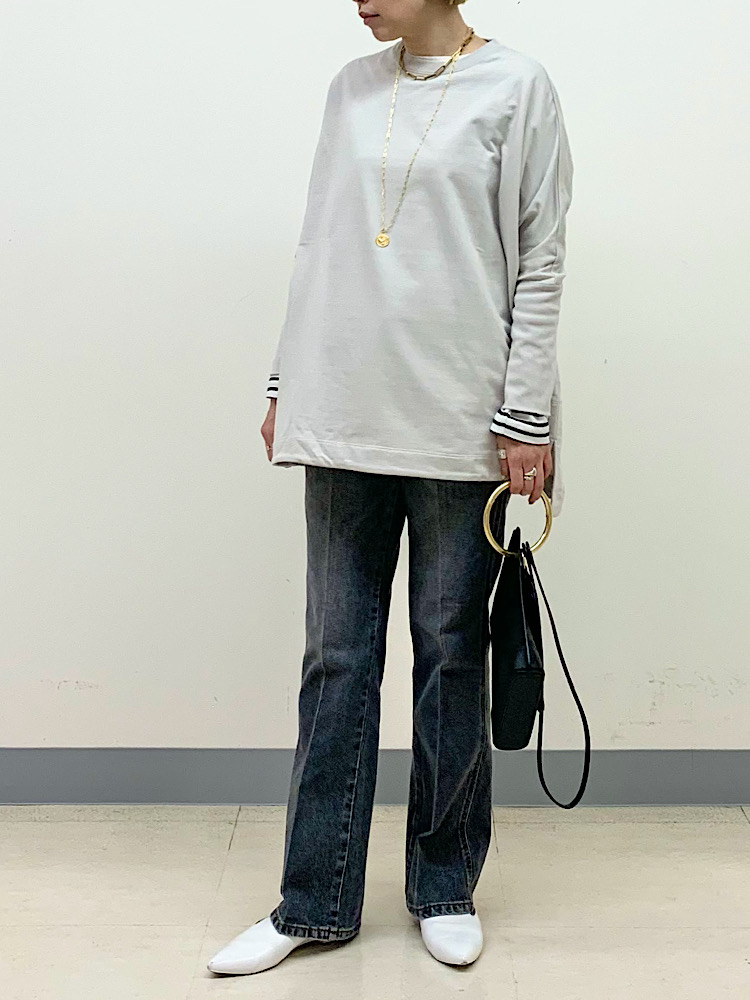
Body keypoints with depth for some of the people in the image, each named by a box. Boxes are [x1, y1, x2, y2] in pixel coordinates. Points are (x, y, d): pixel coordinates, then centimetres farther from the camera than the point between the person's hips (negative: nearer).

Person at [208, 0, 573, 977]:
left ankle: (446, 887, 24)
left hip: (459, 423, -4)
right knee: (336, 658, 6)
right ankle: (315, 902, 17)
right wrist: (286, 384, 11)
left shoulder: (516, 85, 0)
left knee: (451, 655, 6)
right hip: (343, 416, 4)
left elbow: (539, 264, -3)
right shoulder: (352, 87, 13)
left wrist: (527, 416, -8)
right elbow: (317, 247, 15)